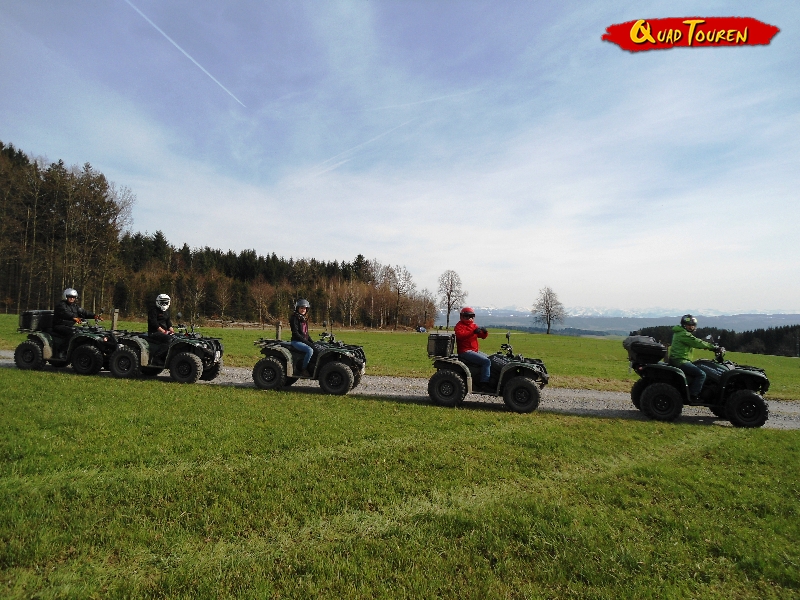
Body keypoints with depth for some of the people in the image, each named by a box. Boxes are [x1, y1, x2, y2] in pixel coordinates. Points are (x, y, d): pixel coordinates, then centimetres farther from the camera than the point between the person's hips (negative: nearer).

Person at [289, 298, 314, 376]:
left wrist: (312, 342, 7)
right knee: (310, 350, -31)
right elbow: (295, 333, -16)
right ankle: (303, 370, -21)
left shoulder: (304, 319, 16)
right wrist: (307, 342, -19)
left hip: (304, 341, 8)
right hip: (296, 341, -8)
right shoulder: (294, 318, -8)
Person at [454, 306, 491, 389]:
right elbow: (460, 335, -27)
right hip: (465, 352, -9)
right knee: (486, 361, -21)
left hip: (475, 350, 9)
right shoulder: (459, 326, -4)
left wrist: (484, 332, -9)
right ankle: (484, 382, -23)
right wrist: (473, 332, -37)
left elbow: (482, 336, 15)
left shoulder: (474, 326, 20)